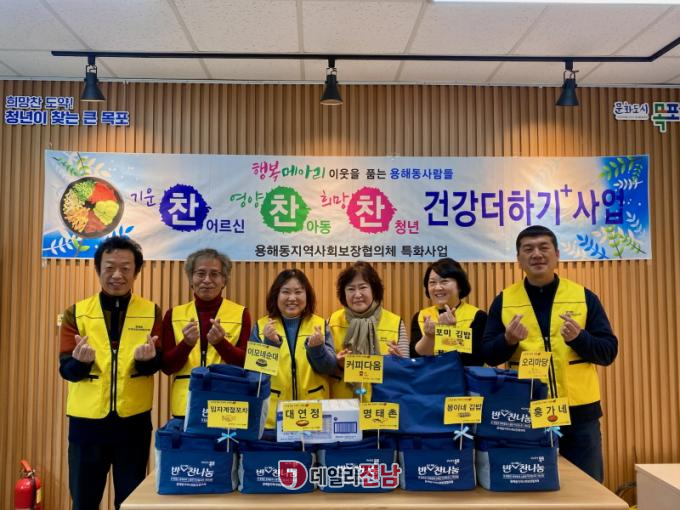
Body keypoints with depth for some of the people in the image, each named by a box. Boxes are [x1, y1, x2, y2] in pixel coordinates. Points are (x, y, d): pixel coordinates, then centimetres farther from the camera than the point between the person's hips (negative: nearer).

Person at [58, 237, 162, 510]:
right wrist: (80, 361, -27)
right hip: (86, 421, 0)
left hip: (134, 420, 0)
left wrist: (146, 358, -27)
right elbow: (66, 369, -5)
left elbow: (157, 365, -5)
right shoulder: (76, 312, 1)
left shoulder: (151, 312, 1)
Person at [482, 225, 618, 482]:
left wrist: (579, 337, -18)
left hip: (579, 410, 0)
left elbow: (609, 350, 0)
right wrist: (508, 340, -18)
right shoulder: (504, 300, 3)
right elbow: (488, 355, 2)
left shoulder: (584, 296, 2)